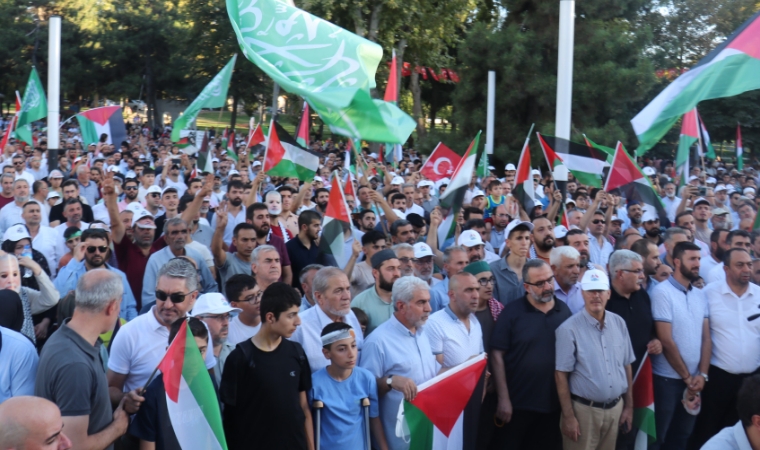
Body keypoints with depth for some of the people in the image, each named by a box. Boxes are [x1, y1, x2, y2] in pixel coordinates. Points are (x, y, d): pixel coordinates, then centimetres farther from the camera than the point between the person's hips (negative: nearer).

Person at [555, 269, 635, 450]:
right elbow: (561, 375, -12)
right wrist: (568, 416, -13)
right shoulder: (569, 329, -13)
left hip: (615, 408, 5)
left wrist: (629, 406, 10)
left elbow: (626, 366, 10)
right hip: (584, 409, -5)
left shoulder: (619, 323, 4)